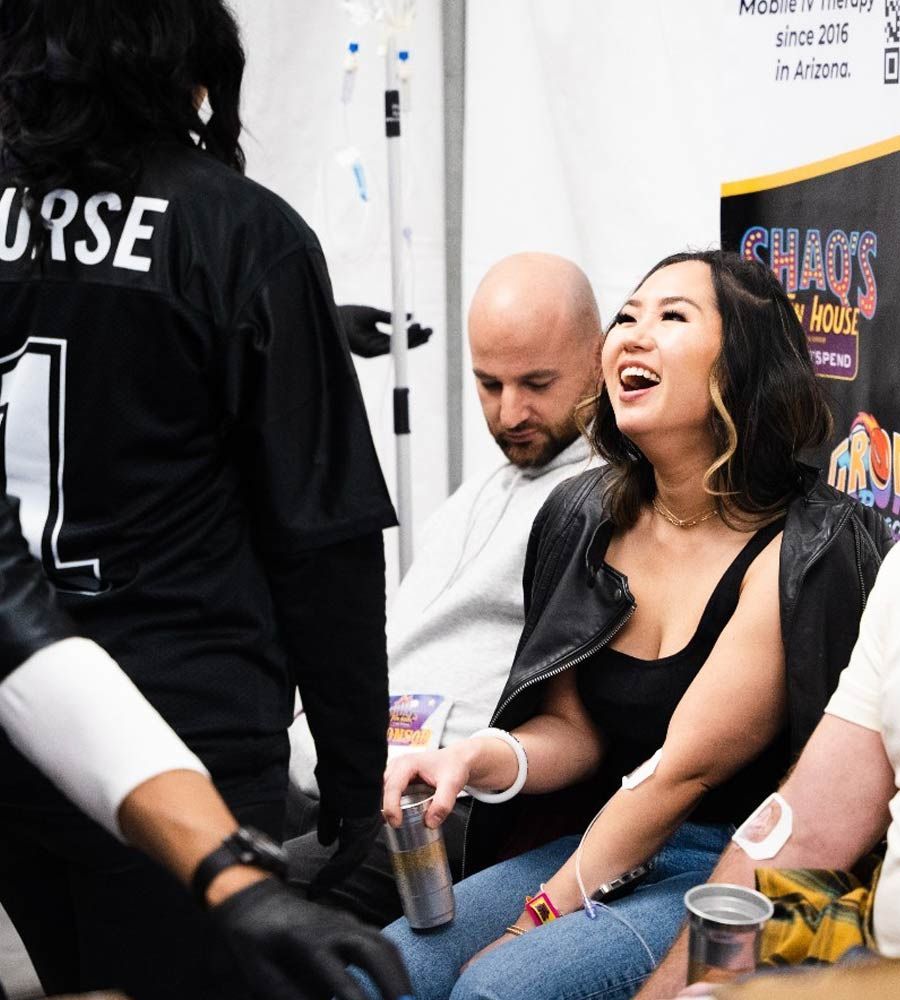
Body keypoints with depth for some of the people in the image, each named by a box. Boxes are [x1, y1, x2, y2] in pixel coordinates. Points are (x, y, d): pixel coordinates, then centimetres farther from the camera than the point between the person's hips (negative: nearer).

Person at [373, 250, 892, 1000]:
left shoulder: (806, 552, -16)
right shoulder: (585, 517, 3)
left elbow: (683, 769, -16)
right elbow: (572, 731, 9)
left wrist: (544, 914, -12)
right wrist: (484, 758, -13)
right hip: (605, 846, 6)